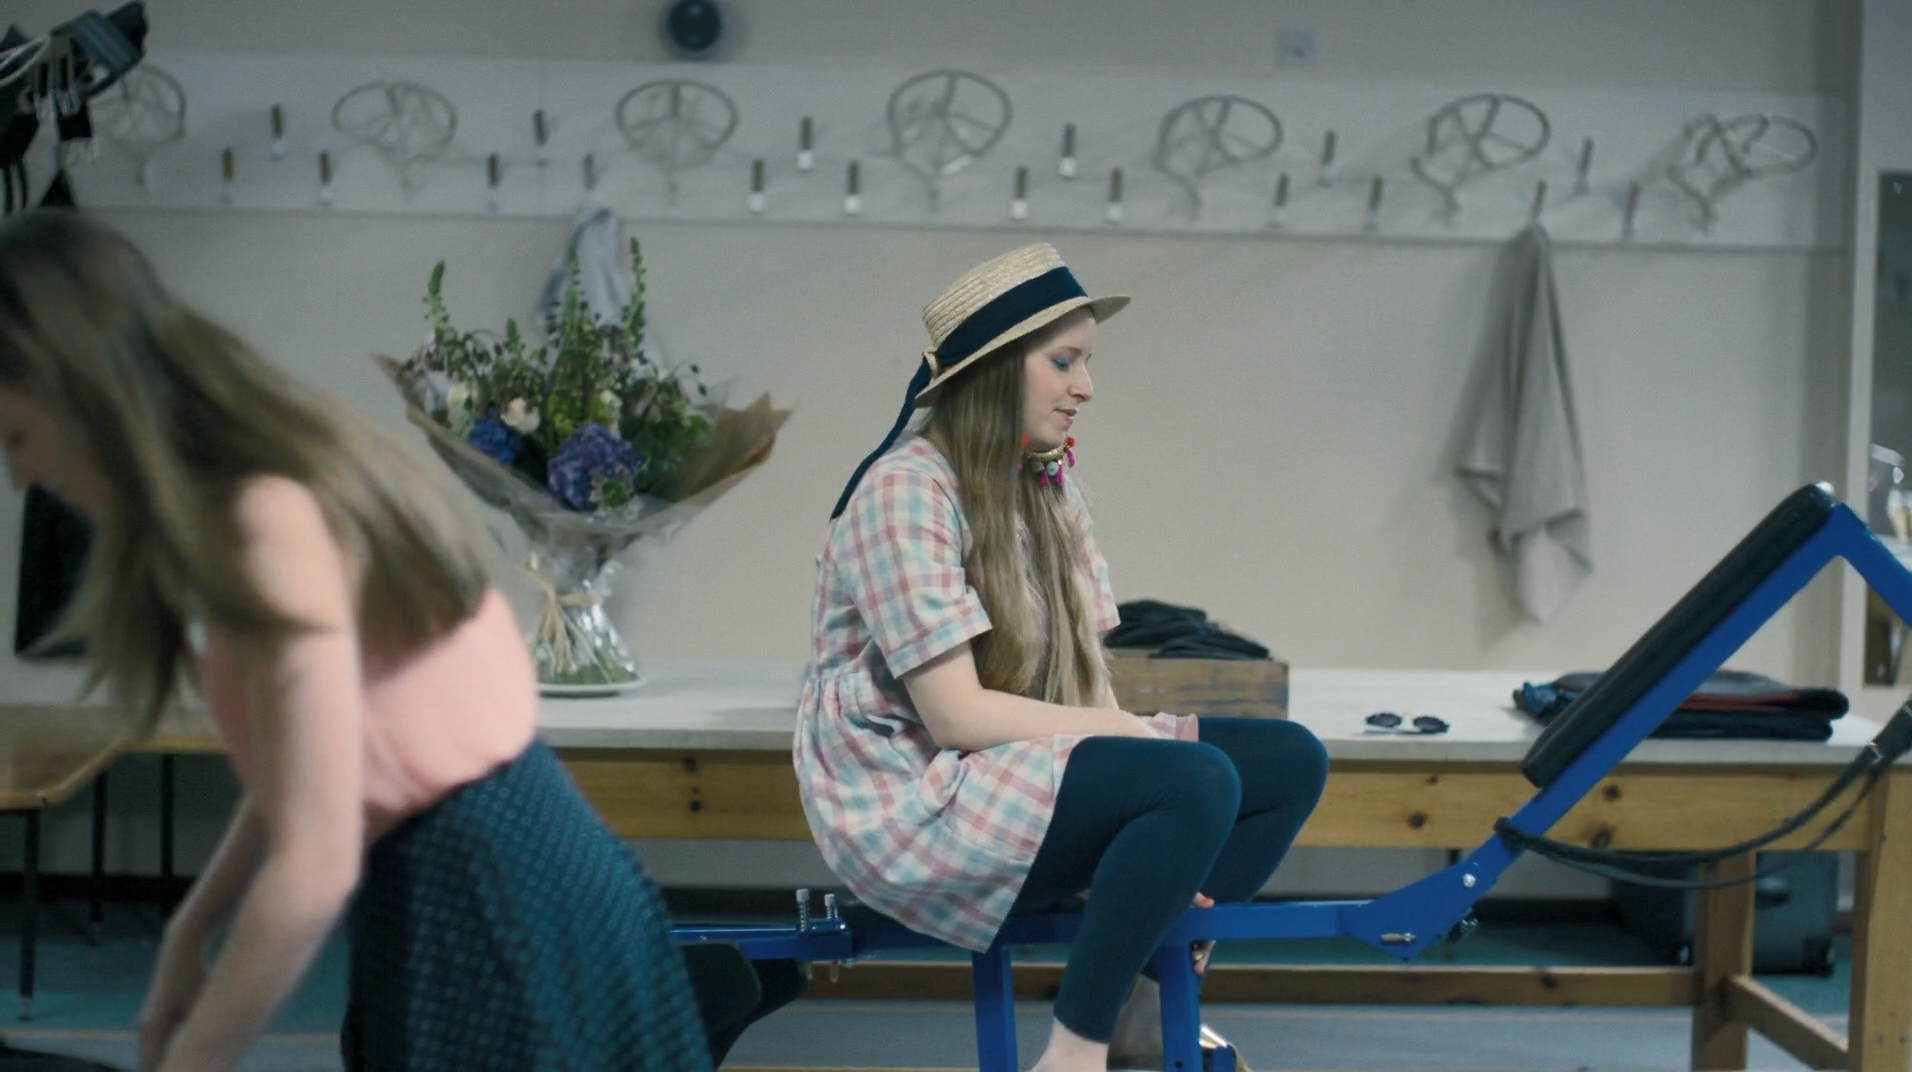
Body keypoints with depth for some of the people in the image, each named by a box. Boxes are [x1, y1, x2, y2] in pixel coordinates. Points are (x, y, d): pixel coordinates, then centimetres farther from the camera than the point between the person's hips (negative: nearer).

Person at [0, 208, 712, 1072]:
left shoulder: (269, 522, -22)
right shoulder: (273, 487, 8)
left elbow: (314, 869, -24)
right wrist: (191, 930, 20)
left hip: (501, 920, -10)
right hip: (467, 899, 10)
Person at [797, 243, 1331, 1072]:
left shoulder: (1048, 487, 10)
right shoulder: (906, 490, -15)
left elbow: (1085, 682, 4)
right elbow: (956, 715, -21)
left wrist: (1165, 847, -11)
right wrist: (1132, 735, -16)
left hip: (1015, 768, 8)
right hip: (912, 801, -8)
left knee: (1291, 761, -2)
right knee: (1199, 780, -29)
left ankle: (1143, 997, 4)